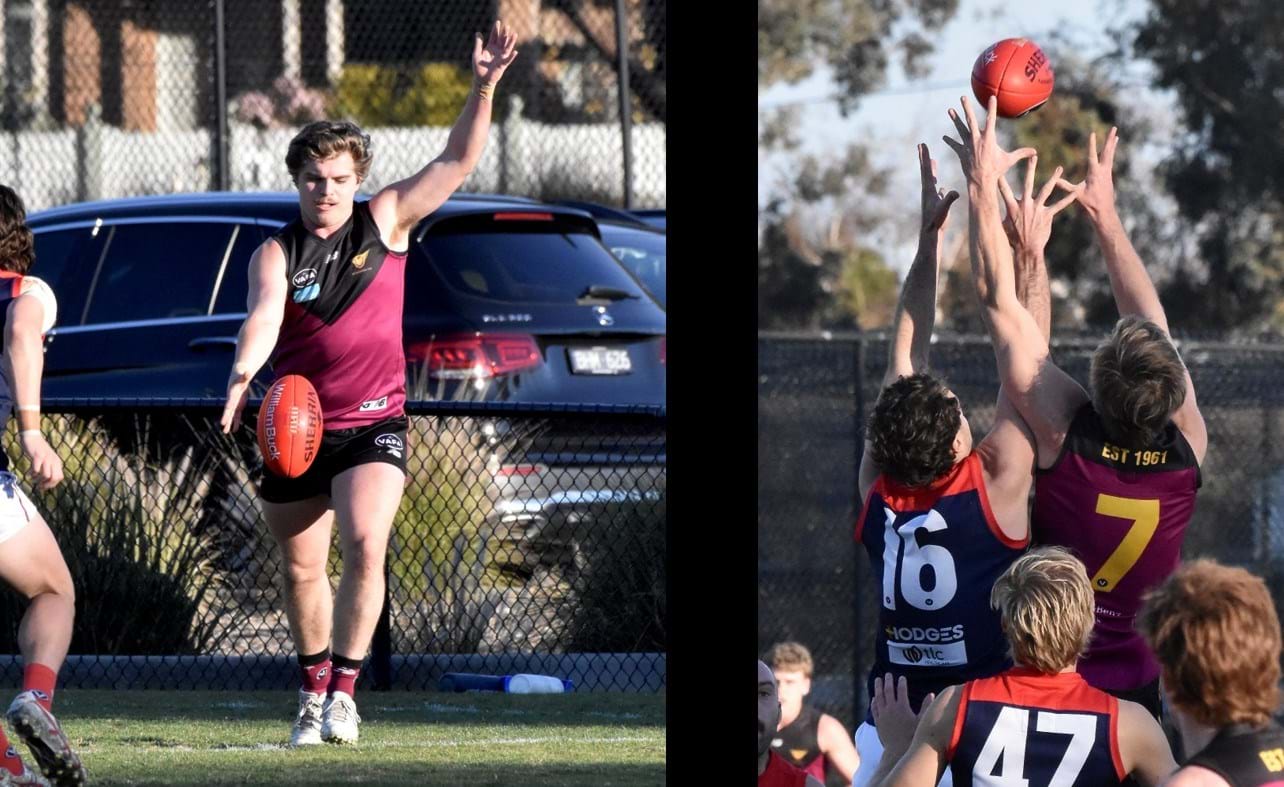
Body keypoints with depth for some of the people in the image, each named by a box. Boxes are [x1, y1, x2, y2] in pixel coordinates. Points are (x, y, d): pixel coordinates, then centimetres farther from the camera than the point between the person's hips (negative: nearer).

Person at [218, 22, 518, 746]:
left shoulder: (385, 222, 1)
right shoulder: (277, 252, -4)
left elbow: (457, 165, -2)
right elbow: (264, 314, -22)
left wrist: (484, 89, -15)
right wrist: (245, 371, -42)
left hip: (373, 422, -1)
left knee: (365, 543, -22)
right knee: (302, 569, 10)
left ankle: (346, 688, -15)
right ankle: (314, 690, 29)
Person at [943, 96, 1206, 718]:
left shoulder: (1065, 433, -17)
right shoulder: (1188, 446, -9)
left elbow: (1000, 303, -9)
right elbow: (1154, 322, 8)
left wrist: (983, 185, 0)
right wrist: (1105, 212, 20)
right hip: (1144, 688, 3)